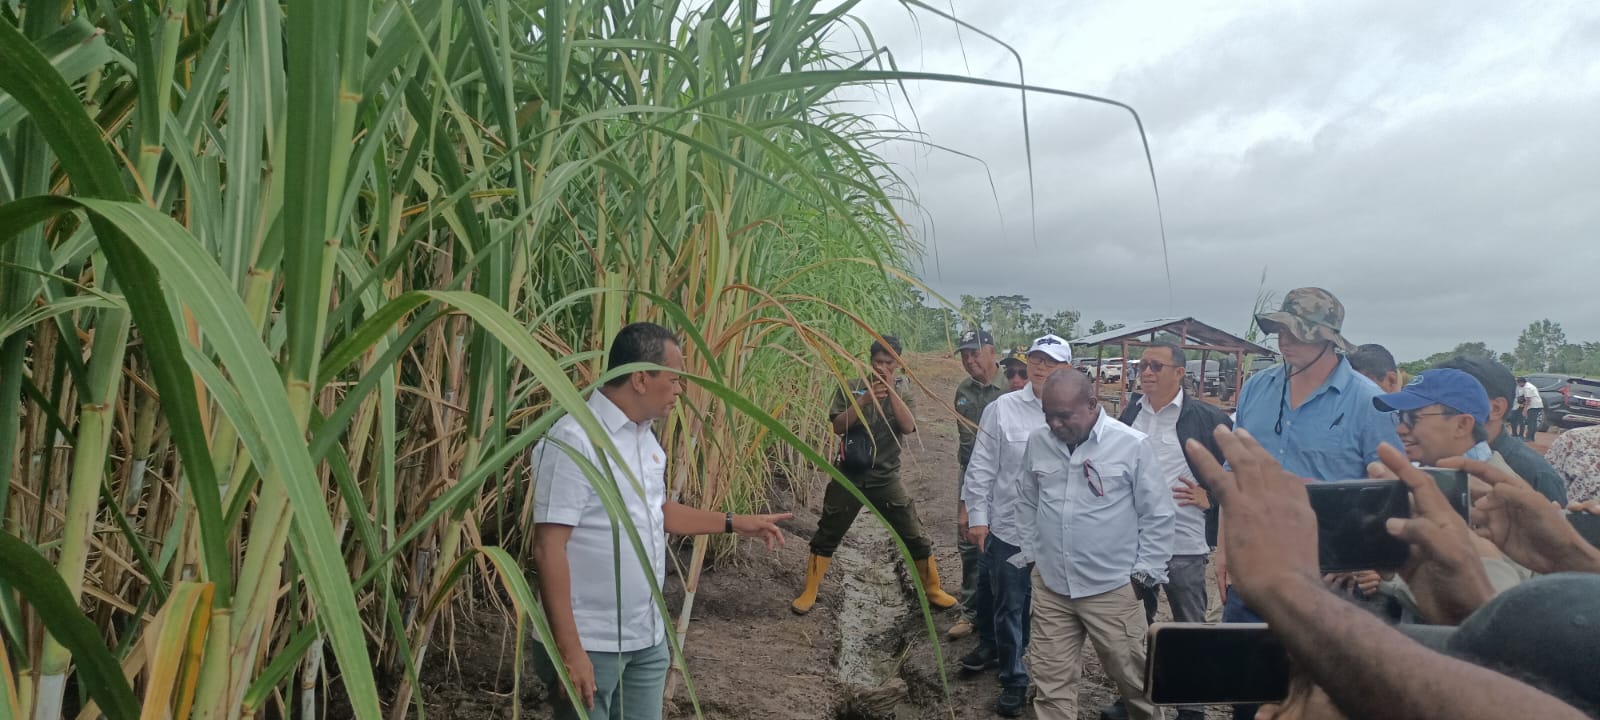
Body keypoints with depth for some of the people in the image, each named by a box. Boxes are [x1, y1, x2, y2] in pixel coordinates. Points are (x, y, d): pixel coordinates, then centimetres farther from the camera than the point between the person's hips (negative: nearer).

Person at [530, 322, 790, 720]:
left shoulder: (644, 435, 8)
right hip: (592, 643, -8)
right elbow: (548, 549, -22)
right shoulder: (573, 440, -21)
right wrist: (569, 650, -24)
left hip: (648, 637, 8)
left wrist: (735, 522, 19)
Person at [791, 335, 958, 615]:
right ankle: (809, 593, 17)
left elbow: (908, 427, -14)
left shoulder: (903, 391, 3)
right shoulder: (850, 388, -2)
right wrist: (866, 398, -23)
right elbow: (838, 426, -12)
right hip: (851, 474, -1)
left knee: (915, 537, 3)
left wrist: (891, 390, -20)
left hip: (886, 478, 1)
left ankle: (933, 590, 20)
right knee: (826, 535, 6)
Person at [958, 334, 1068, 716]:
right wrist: (977, 515, -2)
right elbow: (982, 466, -2)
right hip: (1009, 528, -1)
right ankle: (1013, 681, 25)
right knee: (1008, 609, 9)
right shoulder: (1003, 408, -6)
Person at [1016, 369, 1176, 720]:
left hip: (1112, 588, -3)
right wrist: (1029, 552, 13)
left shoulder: (1133, 445, -12)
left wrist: (1146, 570, -3)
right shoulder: (1038, 442, -1)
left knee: (1131, 673, 13)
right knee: (1051, 678, 10)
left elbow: (1158, 514, -4)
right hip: (1050, 585, 3)